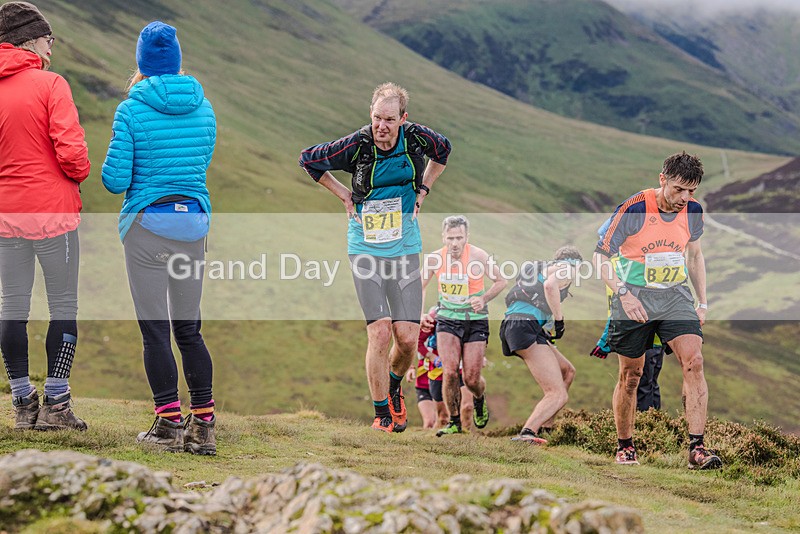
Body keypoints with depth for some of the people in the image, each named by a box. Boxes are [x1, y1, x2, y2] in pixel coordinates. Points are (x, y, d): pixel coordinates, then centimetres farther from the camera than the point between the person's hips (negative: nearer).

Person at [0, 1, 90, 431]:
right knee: (64, 306, 4)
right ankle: (55, 404, 2)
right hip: (52, 210, -5)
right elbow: (71, 151, -16)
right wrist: (80, 175, 4)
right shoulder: (49, 84, -10)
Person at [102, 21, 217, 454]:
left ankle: (169, 425, 1)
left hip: (148, 224, -4)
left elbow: (116, 180, -8)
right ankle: (203, 426, 9)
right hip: (194, 222, 5)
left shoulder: (132, 111, -9)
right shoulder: (203, 107, 5)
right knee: (188, 329, 11)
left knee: (155, 330, 1)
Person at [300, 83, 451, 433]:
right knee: (380, 332, -11)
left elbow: (443, 149, 18)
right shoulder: (357, 144, -13)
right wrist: (343, 194, 0)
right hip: (365, 248, -2)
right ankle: (382, 414, 4)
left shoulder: (416, 137, -6)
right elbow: (308, 159, -1)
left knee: (407, 336, -3)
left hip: (405, 248, 2)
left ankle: (394, 386, 30)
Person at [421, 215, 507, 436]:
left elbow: (501, 281, -3)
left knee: (472, 379, -4)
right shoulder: (434, 258, -9)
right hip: (447, 320, 1)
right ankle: (454, 422, 2)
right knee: (450, 372, -16)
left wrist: (483, 299, -19)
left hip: (476, 321, -1)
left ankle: (479, 400, 33)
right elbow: (419, 287, 7)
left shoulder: (478, 256, -16)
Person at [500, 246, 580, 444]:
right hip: (526, 326, -9)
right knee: (558, 395, -16)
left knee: (568, 372, 24)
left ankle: (545, 427, 20)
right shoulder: (567, 267, 6)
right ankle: (527, 433, -37)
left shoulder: (540, 268, 32)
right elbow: (550, 285, -16)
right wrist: (560, 320, -9)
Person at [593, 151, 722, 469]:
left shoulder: (693, 211, -1)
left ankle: (696, 448, -15)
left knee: (694, 362, -15)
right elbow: (601, 256, -9)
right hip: (635, 298, -3)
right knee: (630, 375, 5)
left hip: (676, 295, 3)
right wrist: (623, 293, -21)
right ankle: (624, 446, 24)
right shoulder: (633, 209, -16)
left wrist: (702, 302, 11)